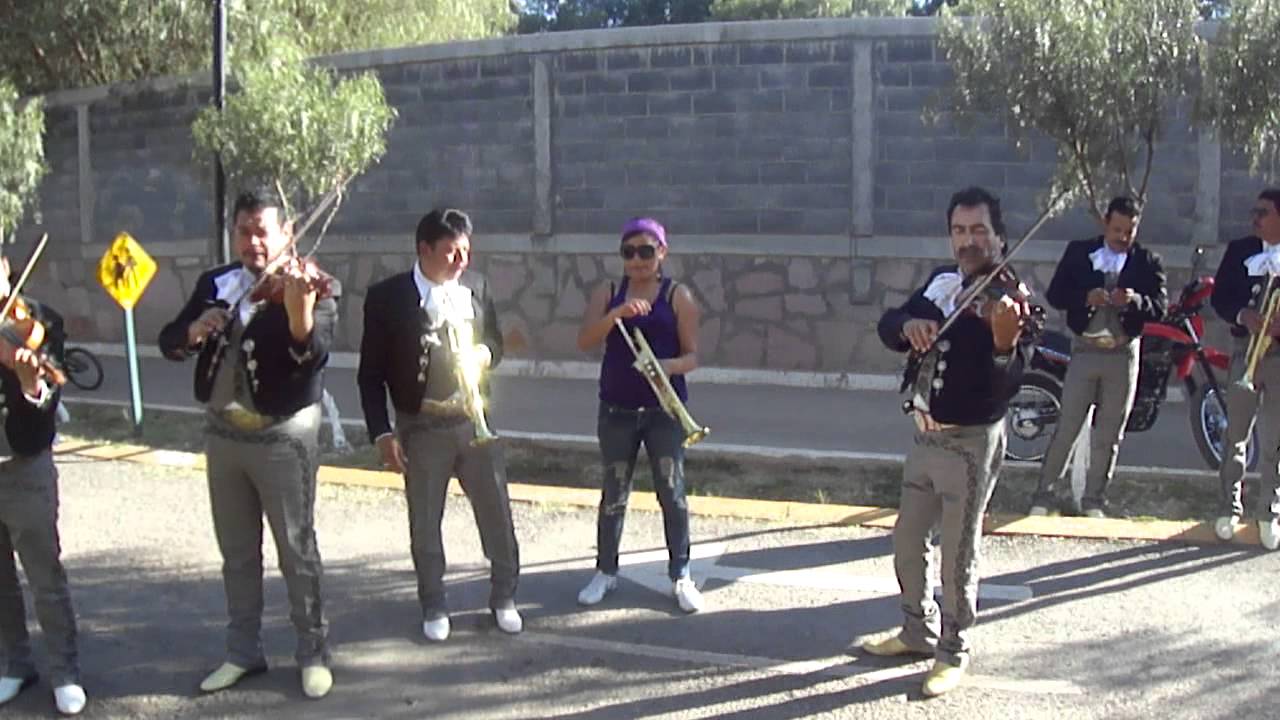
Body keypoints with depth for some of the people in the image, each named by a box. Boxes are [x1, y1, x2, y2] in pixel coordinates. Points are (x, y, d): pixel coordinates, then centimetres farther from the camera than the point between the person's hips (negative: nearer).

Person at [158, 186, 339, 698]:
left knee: (297, 551, 2)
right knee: (237, 553, 14)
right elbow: (169, 343, 3)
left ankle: (313, 654, 15)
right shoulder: (215, 284, 6)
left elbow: (314, 356, -25)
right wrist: (194, 330, -19)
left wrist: (298, 309, -44)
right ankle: (243, 652, 27)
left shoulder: (311, 286, -10)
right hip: (223, 432, 5)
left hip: (284, 435, -5)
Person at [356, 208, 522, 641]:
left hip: (475, 421, 3)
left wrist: (485, 354, -10)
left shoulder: (475, 285, 1)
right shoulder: (387, 296, -9)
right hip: (421, 428, -2)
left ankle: (503, 598, 25)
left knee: (497, 515, 7)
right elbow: (371, 372, -5)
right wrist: (382, 433, -10)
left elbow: (495, 341, 15)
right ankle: (434, 607, 25)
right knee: (425, 524, 9)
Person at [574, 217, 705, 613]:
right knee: (613, 493, 11)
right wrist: (616, 314, -26)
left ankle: (681, 576, 10)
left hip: (664, 410, -2)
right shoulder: (607, 294, 4)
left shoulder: (678, 296, -2)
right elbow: (584, 341, -10)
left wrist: (669, 365, -25)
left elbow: (692, 355, -4)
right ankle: (605, 571, 22)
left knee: (672, 492, 0)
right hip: (616, 410, 2)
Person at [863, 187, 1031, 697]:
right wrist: (910, 325, -24)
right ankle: (919, 632, 37)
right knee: (907, 541, 18)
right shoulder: (942, 282, 3)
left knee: (958, 555, 4)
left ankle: (954, 652, 22)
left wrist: (1005, 341, -45)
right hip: (925, 436, 7)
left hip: (970, 444, -7)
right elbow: (887, 326, -1)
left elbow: (1004, 388, -26)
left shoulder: (1009, 301, -16)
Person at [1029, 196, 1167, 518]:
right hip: (1085, 349, -1)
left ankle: (1094, 500, 17)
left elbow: (1160, 306, -3)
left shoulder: (1148, 262, 4)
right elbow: (1055, 294, -2)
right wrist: (1085, 297, -21)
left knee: (1109, 434, 7)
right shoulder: (1078, 252, 4)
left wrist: (1135, 300, -24)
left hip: (1123, 354, 1)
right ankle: (1044, 494, 6)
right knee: (1066, 426, -1)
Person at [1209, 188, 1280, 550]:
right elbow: (1219, 296, 3)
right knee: (1236, 434, 6)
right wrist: (1244, 316, -17)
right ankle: (1230, 507, 17)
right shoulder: (1240, 250, 6)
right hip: (1246, 349, 2)